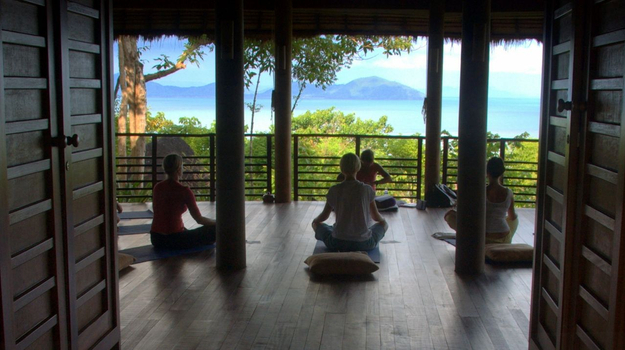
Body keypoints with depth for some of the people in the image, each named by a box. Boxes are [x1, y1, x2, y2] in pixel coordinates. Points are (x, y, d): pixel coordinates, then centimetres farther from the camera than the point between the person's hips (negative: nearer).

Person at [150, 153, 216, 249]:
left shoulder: (157, 187, 4)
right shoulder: (183, 191, -14)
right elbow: (199, 219, -10)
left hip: (155, 239, 7)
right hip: (174, 240, -7)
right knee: (214, 229, 5)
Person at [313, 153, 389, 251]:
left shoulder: (334, 190, -7)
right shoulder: (367, 190, -8)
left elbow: (324, 216, 6)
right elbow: (376, 217, 4)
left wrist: (315, 221, 30)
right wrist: (382, 220, 29)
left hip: (337, 244, 2)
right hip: (364, 244, -1)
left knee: (316, 224, 29)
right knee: (384, 224, 28)